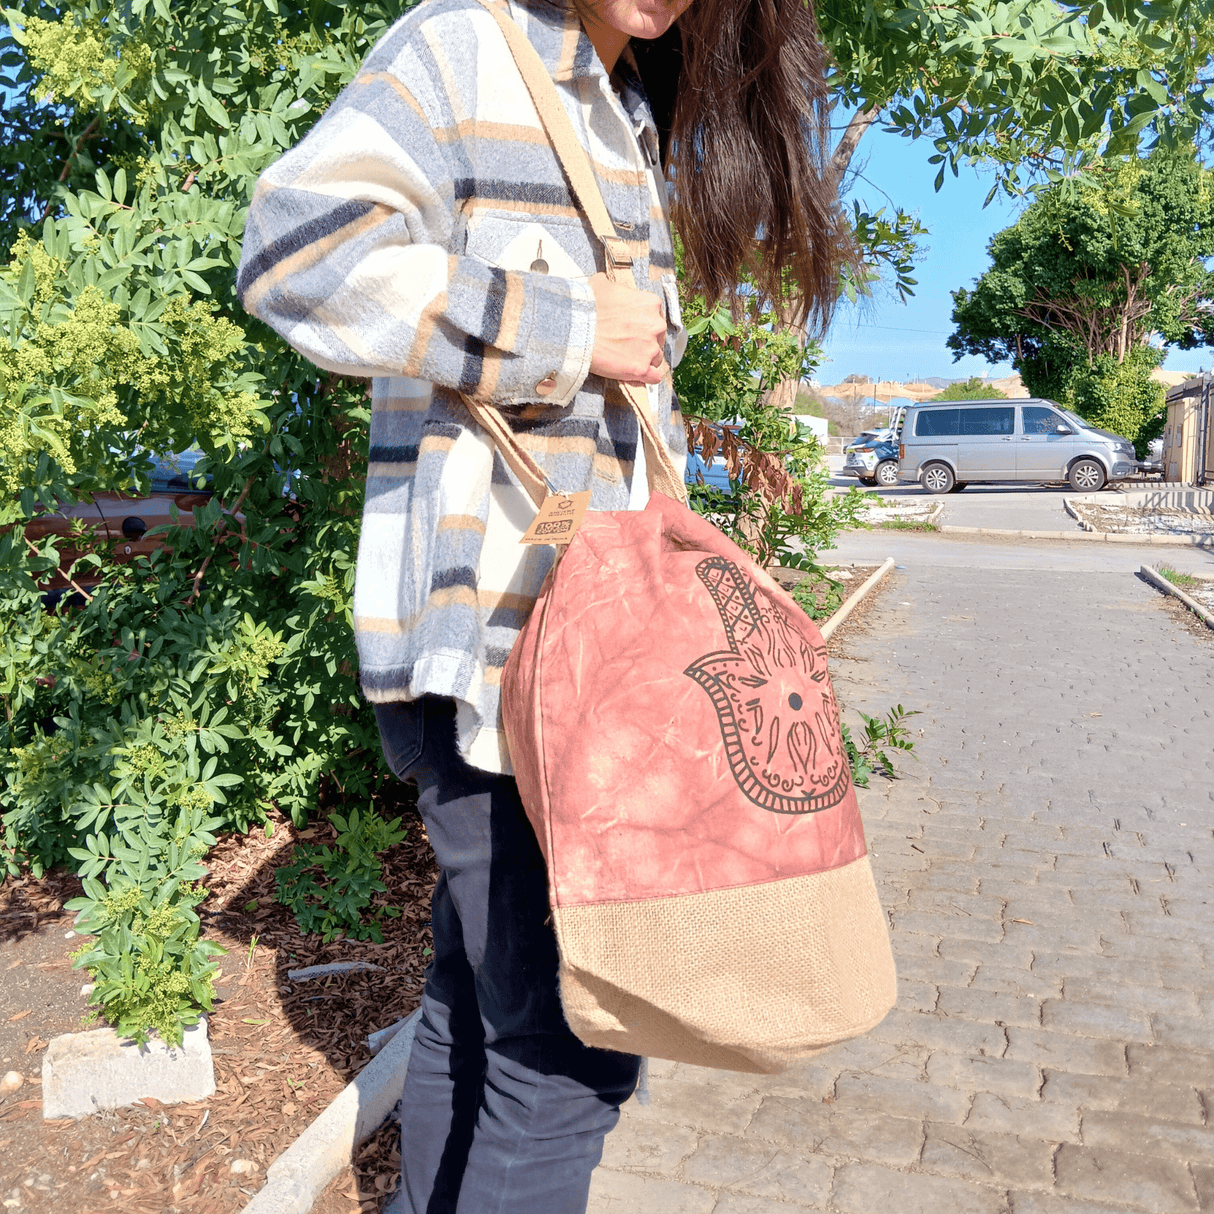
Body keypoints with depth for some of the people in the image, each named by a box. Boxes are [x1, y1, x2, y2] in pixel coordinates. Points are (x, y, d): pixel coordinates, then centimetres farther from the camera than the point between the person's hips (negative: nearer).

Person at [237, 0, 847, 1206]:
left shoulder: (631, 133, 23)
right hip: (486, 647, -9)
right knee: (567, 1042, -5)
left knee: (477, 999, 18)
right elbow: (300, 248, -21)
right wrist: (574, 329, -16)